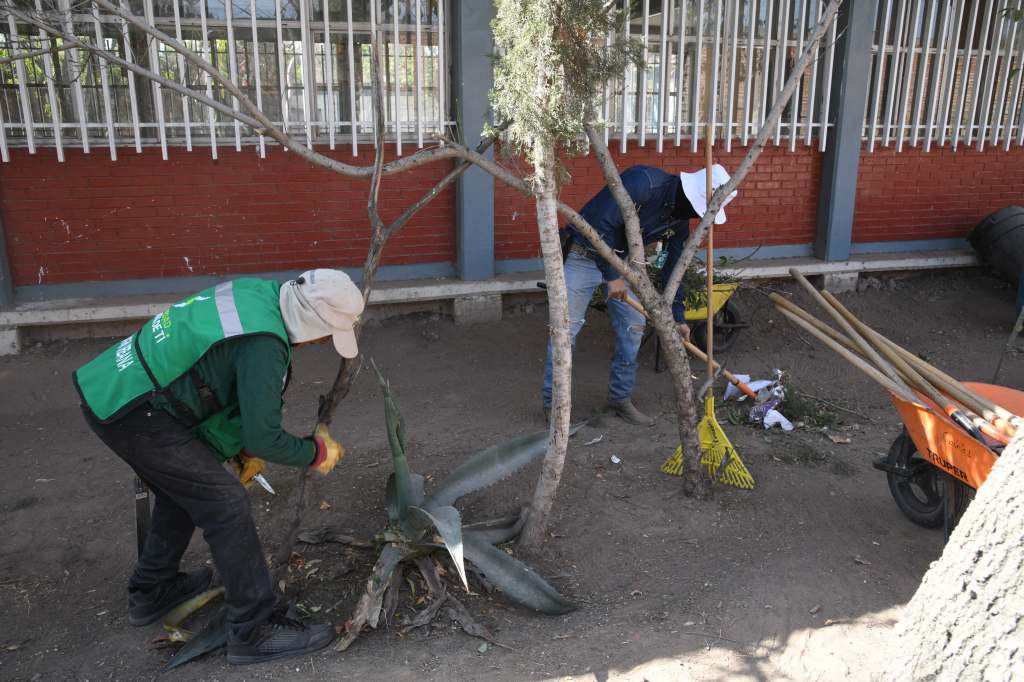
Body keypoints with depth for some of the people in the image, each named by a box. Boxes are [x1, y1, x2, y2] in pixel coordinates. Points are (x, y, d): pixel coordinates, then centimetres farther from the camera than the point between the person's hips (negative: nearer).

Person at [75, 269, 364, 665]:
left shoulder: (259, 293, 2)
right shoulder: (264, 343, -25)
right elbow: (263, 439, -18)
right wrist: (317, 453, -1)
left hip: (110, 386, 10)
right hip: (129, 411, -10)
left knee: (184, 489, 25)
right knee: (225, 502, -7)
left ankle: (151, 593, 43)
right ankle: (254, 631, 2)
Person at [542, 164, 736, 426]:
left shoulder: (680, 220, -3)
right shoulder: (643, 181, -28)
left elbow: (673, 266, 6)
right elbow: (600, 225, -31)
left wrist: (678, 316, 7)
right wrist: (612, 276, -26)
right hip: (585, 255, -7)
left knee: (633, 328, 4)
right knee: (566, 329, -6)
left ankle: (620, 398, 19)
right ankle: (553, 402, 7)